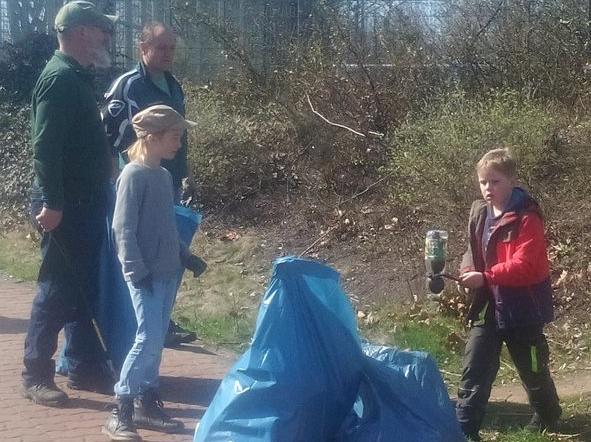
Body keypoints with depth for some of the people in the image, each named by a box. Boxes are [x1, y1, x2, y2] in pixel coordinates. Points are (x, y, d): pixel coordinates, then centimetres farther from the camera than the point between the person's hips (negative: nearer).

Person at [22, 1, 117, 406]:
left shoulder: (79, 77, 14)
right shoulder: (60, 78, -15)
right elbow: (45, 146, -22)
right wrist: (52, 203, -25)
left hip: (86, 203, 9)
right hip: (65, 206, -9)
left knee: (84, 289, 13)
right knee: (57, 290, -3)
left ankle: (85, 368, 22)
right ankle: (36, 376, 7)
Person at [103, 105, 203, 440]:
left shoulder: (164, 175, 11)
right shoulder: (134, 175, -12)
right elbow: (123, 229, -15)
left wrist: (185, 256, 16)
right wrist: (136, 271, -18)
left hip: (168, 272, 8)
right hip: (145, 274, -8)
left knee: (157, 340, 11)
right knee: (149, 339, -11)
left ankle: (147, 403, 20)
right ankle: (121, 413, -4)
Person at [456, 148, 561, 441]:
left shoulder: (527, 218, -16)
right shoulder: (479, 213, 5)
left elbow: (524, 265, -25)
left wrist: (485, 277, -31)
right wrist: (469, 271, -5)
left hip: (522, 306, -5)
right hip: (487, 305, 5)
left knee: (533, 370, 14)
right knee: (474, 370, -1)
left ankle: (548, 418, 38)